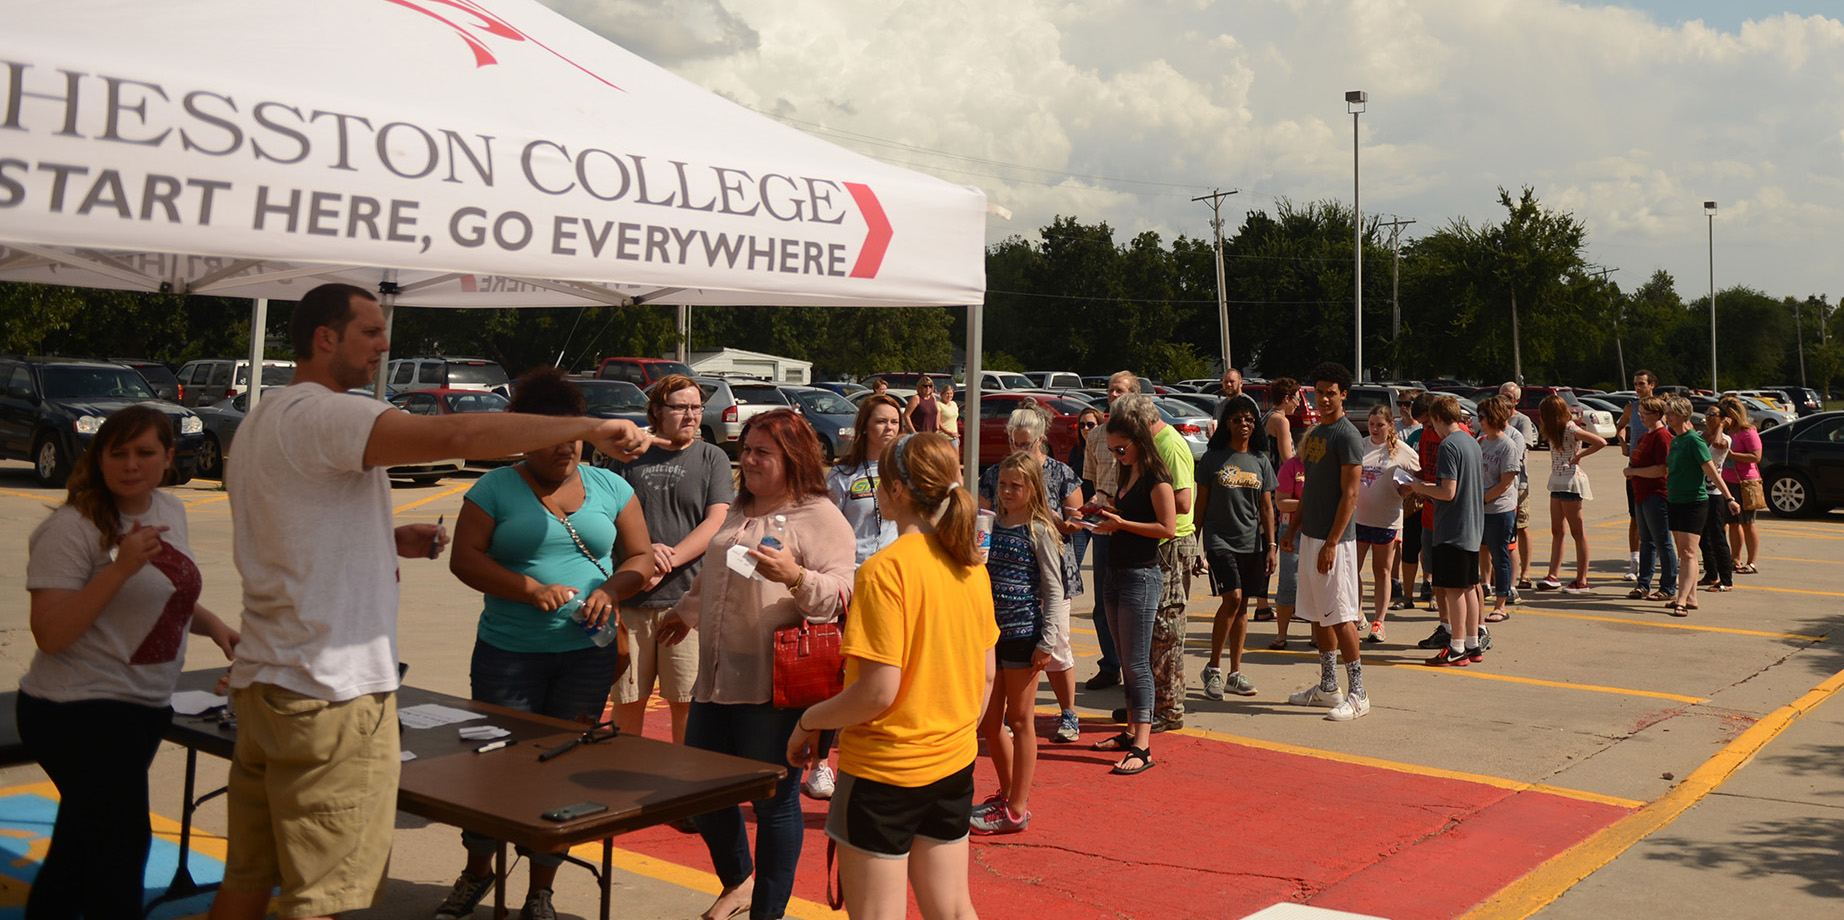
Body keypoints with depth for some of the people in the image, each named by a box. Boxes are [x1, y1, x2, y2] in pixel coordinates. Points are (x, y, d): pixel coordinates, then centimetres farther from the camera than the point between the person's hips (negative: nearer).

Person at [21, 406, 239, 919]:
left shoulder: (171, 511, 7)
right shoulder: (72, 528, -17)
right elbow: (50, 635, -22)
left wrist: (212, 625, 6)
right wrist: (120, 567, -30)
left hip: (142, 708, 8)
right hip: (81, 711, -8)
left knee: (79, 847, 20)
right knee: (121, 847, -3)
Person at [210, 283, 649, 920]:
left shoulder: (262, 423, 18)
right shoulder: (319, 414, -16)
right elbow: (454, 436, -30)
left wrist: (390, 542, 13)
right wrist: (591, 428, -24)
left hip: (263, 681, 10)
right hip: (330, 695, -10)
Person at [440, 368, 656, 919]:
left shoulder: (609, 488, 8)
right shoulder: (496, 489, 1)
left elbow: (642, 558, 10)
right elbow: (464, 558, -7)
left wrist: (611, 589, -11)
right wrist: (531, 589, -18)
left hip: (588, 652, 2)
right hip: (509, 652, -2)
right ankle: (477, 873, 31)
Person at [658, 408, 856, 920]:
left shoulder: (821, 518, -6)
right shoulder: (738, 512, 18)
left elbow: (841, 593, -15)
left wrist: (796, 577, -31)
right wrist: (686, 611, 41)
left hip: (772, 688, -8)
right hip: (716, 681, 8)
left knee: (773, 802, 1)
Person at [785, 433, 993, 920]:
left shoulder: (886, 568, -20)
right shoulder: (971, 566, 3)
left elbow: (878, 691, -22)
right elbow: (985, 675, 10)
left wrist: (807, 723, -7)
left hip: (885, 769, -7)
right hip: (954, 762, 7)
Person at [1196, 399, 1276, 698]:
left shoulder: (1260, 462, 9)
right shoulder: (1212, 458, 1)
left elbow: (1266, 507, 11)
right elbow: (1201, 503, 3)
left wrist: (1271, 546, 4)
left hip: (1251, 542, 4)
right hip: (1220, 539, -4)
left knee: (1242, 605, 7)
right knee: (1232, 598, -16)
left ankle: (1235, 673, 15)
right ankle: (1213, 668, -2)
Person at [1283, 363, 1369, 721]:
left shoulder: (1347, 436, -13)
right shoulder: (1315, 433, 14)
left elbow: (1350, 494, -17)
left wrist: (1332, 543, -20)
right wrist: (1294, 528, 17)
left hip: (1335, 539, -9)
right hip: (1310, 535, 9)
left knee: (1340, 617, -6)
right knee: (1317, 614, 13)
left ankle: (1358, 694, 2)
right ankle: (1327, 687, 23)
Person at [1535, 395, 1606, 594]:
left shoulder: (1571, 429, -15)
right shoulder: (1555, 431, 12)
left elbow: (1601, 442, -23)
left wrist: (1579, 456, -16)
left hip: (1570, 481, -9)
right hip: (1557, 482, 9)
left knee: (1577, 532, -4)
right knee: (1556, 532, 8)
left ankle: (1582, 581, -1)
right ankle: (1552, 576, 11)